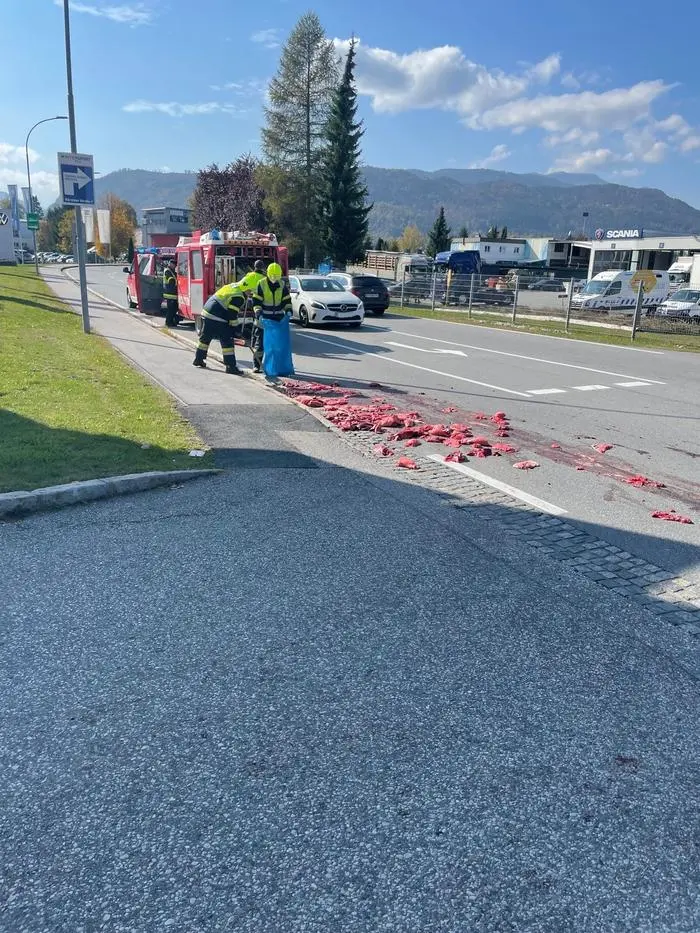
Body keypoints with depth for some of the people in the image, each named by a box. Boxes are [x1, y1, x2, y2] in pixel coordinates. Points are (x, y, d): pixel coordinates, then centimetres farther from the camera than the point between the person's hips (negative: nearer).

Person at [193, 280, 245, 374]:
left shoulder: (233, 286, 12)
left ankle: (198, 359, 33)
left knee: (205, 337, 21)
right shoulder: (238, 297, -15)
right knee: (227, 342, -4)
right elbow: (233, 314, -14)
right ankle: (231, 366, -4)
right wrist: (233, 327, -6)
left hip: (207, 311, 10)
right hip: (217, 318, -9)